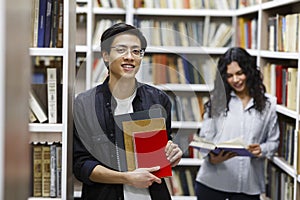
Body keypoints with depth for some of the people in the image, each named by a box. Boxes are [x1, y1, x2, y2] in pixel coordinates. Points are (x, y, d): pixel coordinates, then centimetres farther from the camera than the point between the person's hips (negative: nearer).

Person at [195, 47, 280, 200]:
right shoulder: (216, 101, 3)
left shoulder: (267, 104, 5)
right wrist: (212, 157, -19)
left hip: (248, 183, 0)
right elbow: (205, 138, 1)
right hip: (212, 181, 0)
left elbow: (273, 141, 10)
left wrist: (261, 150, -11)